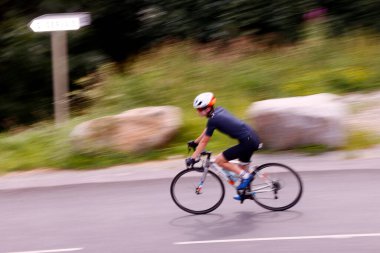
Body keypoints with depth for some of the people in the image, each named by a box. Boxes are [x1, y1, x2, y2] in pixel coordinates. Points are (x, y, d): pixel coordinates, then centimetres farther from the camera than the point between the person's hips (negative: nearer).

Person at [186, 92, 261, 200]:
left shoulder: (213, 120, -12)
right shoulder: (219, 110, 12)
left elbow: (204, 141, -6)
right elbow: (207, 129, 25)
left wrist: (192, 158, 0)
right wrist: (195, 142, 32)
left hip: (247, 142, -9)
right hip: (253, 138, 9)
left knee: (219, 160, -3)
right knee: (241, 166, 23)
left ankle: (245, 176, -5)